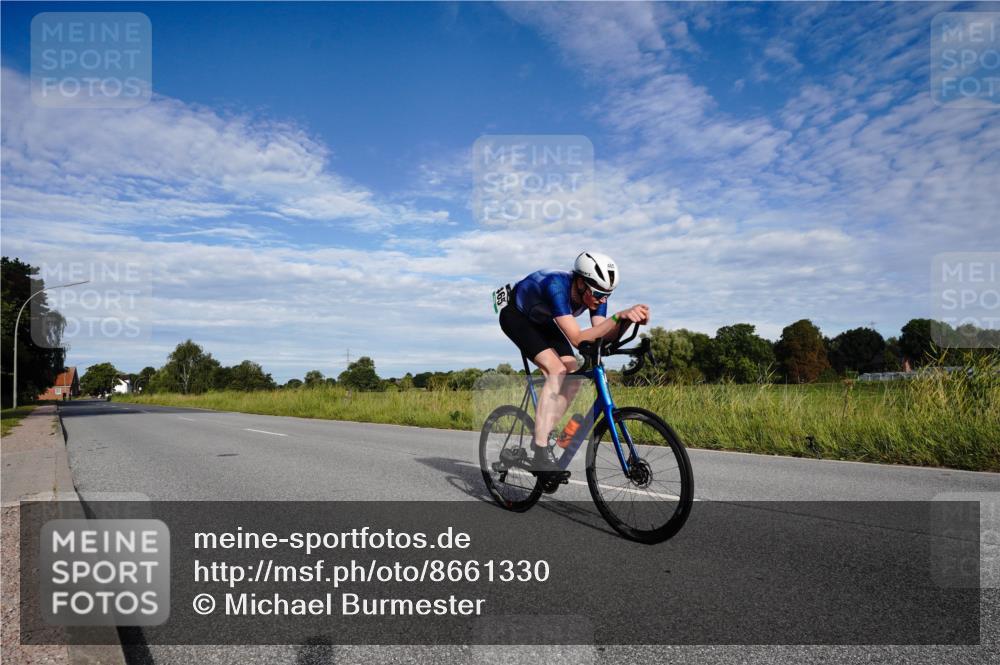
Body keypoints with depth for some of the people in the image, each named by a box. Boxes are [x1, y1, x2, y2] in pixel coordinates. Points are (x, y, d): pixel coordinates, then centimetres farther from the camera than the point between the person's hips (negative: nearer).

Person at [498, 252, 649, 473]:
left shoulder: (596, 293, -20)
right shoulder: (556, 287, -40)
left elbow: (603, 336, -26)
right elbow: (578, 339, -46)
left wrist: (628, 320, -43)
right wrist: (618, 316, -56)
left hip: (543, 321, 7)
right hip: (516, 315, -7)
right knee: (557, 371, -25)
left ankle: (542, 437, 8)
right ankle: (540, 454, -23)